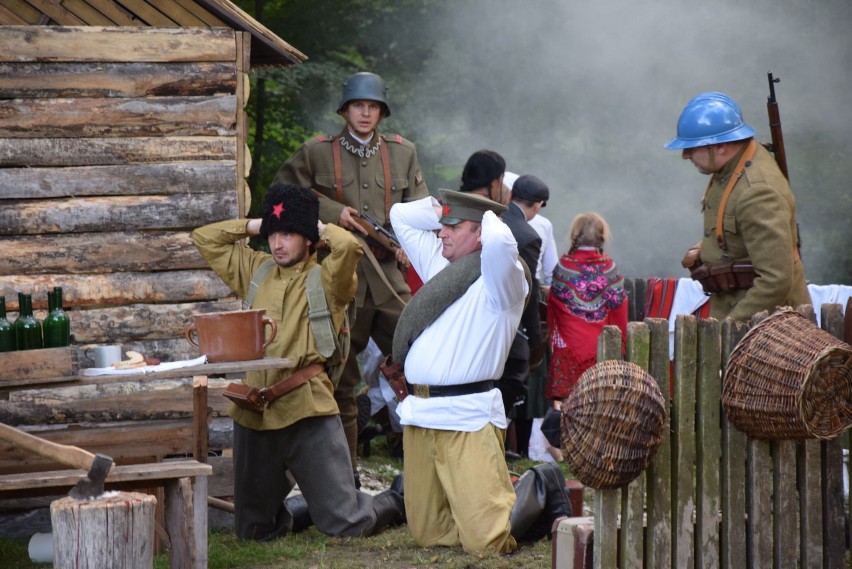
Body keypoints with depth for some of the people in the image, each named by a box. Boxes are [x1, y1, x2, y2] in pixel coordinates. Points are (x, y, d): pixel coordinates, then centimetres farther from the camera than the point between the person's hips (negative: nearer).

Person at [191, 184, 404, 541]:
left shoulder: (325, 279, -1)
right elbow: (204, 238, 21)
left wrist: (319, 228, -2)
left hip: (306, 408, -5)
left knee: (345, 524, -4)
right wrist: (253, 226, 14)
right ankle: (310, 509, 41)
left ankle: (393, 504, 28)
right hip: (253, 411, 5)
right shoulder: (255, 271, 15)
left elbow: (348, 246, -21)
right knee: (254, 530, 13)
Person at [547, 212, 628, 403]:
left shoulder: (564, 265, -4)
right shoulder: (608, 266, -4)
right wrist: (620, 341, 11)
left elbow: (552, 302, 3)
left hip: (567, 342, 0)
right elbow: (618, 305, 0)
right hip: (600, 343, 0)